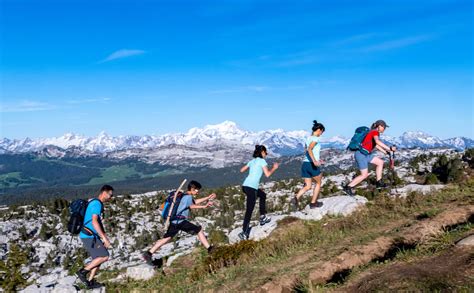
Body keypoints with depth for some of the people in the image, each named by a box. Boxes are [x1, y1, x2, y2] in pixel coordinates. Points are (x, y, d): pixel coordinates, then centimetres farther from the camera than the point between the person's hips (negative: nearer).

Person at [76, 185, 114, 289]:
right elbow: (94, 222, -26)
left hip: (90, 236, 10)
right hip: (89, 236, -10)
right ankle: (83, 272, -2)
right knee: (104, 256, -10)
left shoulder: (96, 203, 16)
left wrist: (104, 236, 26)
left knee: (98, 258, 14)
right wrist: (104, 238, -26)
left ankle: (90, 282, 19)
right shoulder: (97, 203, -16)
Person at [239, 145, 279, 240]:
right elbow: (267, 174, -6)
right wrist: (274, 168, 11)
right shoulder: (262, 161, 1)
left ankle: (263, 218, 34)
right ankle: (244, 233, -9)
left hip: (245, 185, 8)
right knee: (249, 210, -7)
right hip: (251, 187, -8)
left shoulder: (252, 161, 20)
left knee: (262, 195, 30)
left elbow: (242, 170, 26)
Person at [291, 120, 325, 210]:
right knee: (318, 183, 16)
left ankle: (296, 198, -12)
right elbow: (309, 149, -26)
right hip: (312, 165, -7)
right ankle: (313, 203, 20)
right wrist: (314, 161, -35)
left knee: (307, 186, 11)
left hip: (305, 163, 7)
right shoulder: (315, 138, -10)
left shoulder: (308, 138, 15)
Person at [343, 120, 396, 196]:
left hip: (365, 154, 10)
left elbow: (376, 145, 28)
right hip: (361, 154, -10)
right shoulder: (375, 132, -12)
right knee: (364, 175, -6)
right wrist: (389, 148, -34)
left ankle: (379, 183, 17)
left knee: (380, 162, 14)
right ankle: (347, 187, -2)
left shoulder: (373, 132, 16)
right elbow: (378, 141, -34)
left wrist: (385, 152, 28)